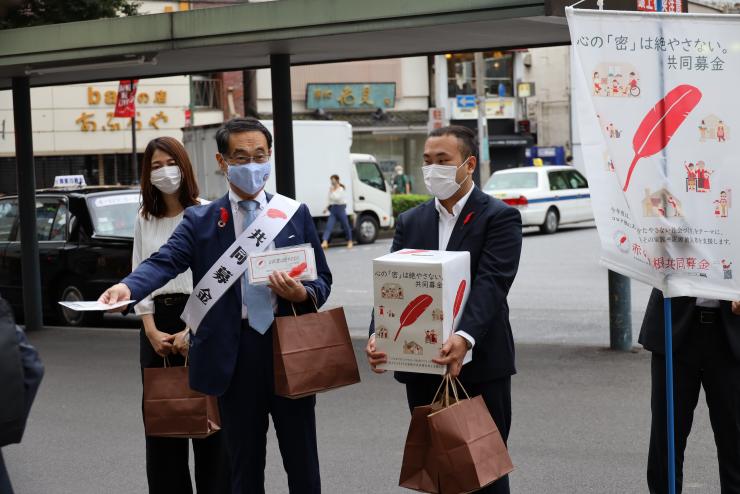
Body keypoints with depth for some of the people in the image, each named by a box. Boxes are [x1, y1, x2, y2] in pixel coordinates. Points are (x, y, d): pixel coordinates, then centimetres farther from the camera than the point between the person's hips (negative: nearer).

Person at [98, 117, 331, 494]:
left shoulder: (296, 214, 8)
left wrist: (302, 294, -15)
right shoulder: (200, 221, 3)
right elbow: (164, 262, -13)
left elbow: (323, 280, 9)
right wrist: (127, 287, -34)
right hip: (233, 354, -1)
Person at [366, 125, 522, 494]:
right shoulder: (410, 222, 12)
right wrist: (378, 334, -17)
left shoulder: (500, 217, -4)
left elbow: (490, 284, -18)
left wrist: (465, 338, -34)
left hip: (479, 365, -5)